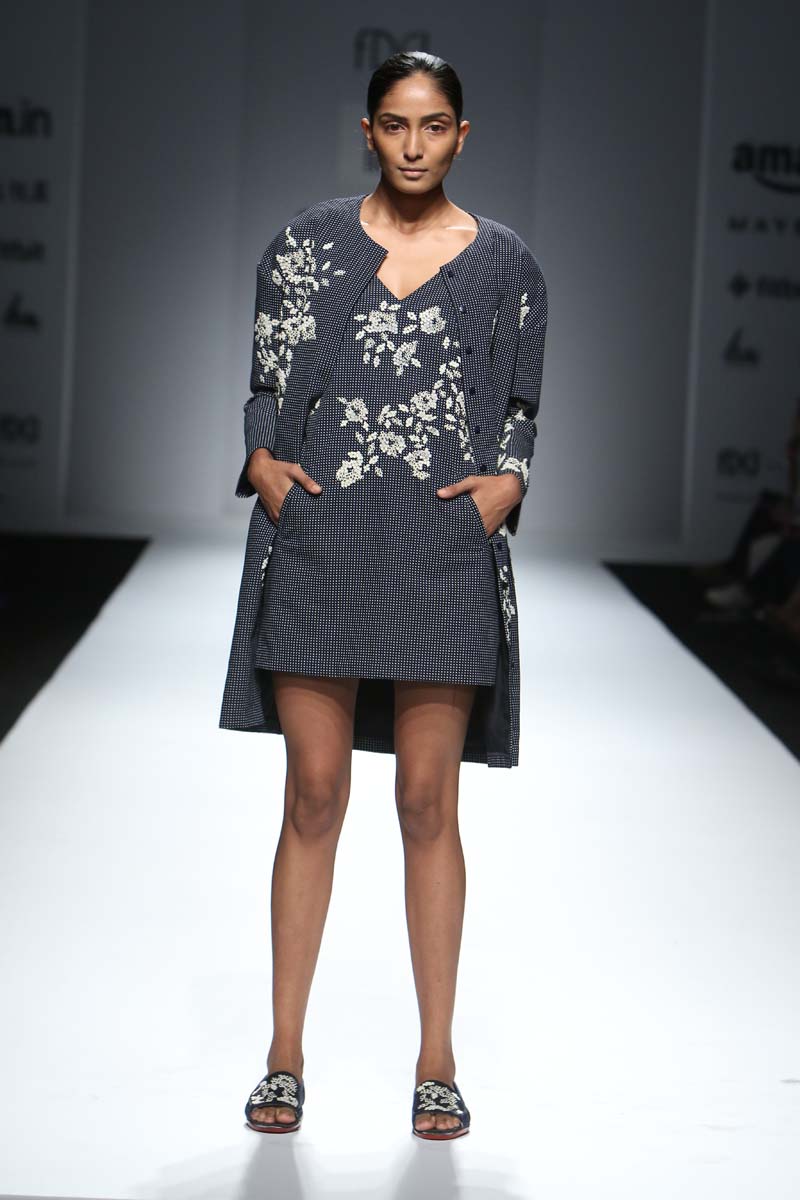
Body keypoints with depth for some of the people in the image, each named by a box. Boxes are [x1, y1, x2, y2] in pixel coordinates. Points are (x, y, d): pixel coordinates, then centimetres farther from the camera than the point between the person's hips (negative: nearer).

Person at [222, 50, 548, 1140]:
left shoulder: (506, 264, 7)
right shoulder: (307, 246, 7)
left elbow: (524, 409, 12)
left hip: (443, 555, 0)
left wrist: (506, 483, -6)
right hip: (318, 545, 0)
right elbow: (265, 384, 11)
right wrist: (264, 464, -6)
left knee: (429, 802, 3)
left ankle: (437, 1061, 11)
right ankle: (286, 1056, 11)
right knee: (314, 795, 2)